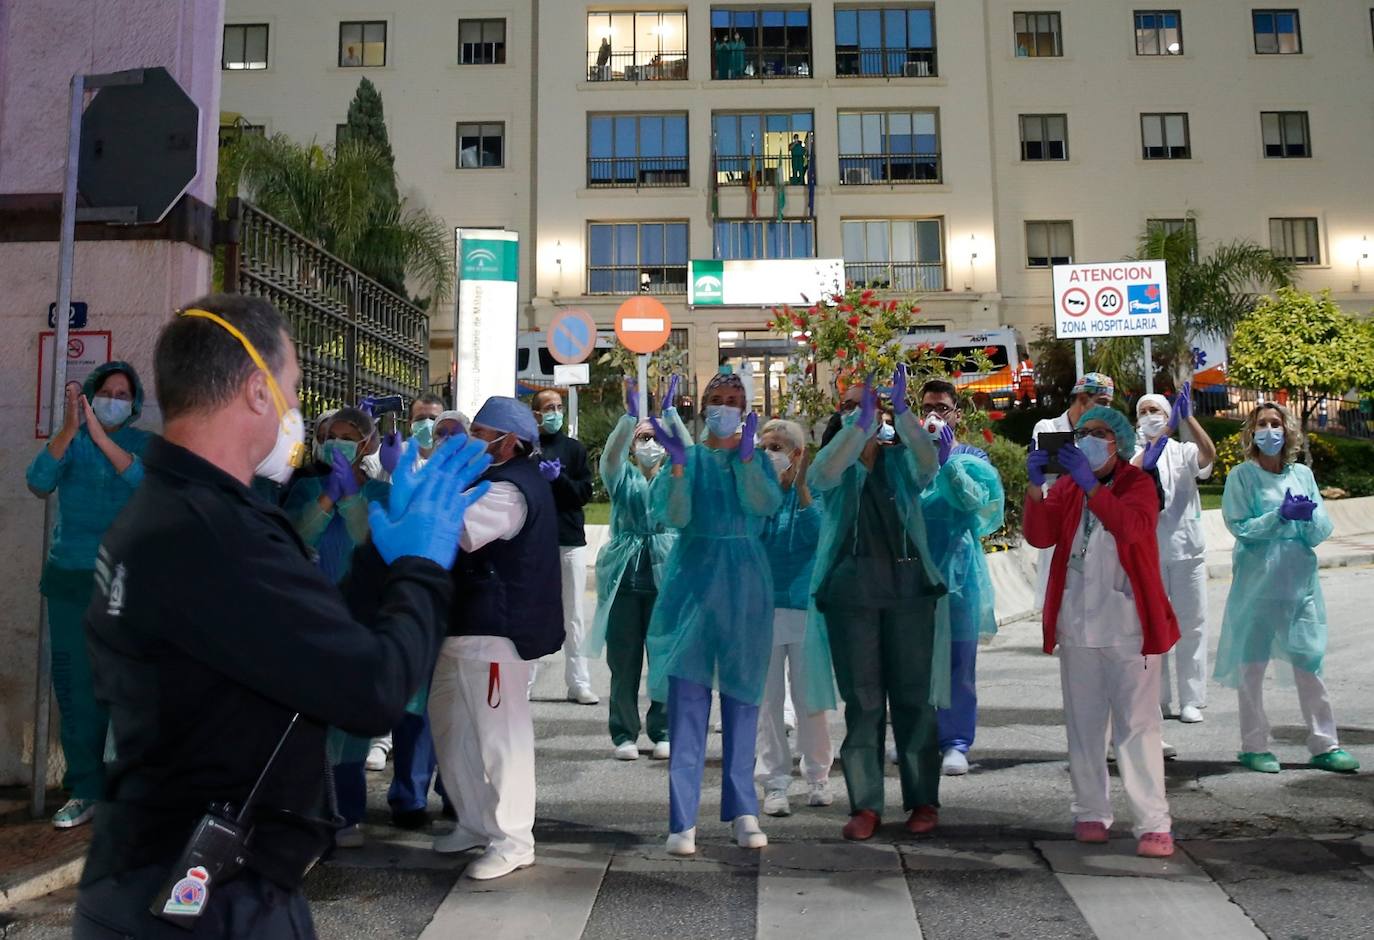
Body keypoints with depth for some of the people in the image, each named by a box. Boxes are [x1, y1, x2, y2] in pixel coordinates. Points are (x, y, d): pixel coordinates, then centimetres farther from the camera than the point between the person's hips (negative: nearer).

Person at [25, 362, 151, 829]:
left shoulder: (143, 443, 2)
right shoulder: (70, 440, 6)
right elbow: (39, 483, -11)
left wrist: (100, 435, -25)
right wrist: (69, 427, -23)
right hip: (69, 578, 2)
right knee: (74, 684, 4)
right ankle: (84, 790, 13)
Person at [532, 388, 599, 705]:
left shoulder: (575, 448, 10)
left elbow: (585, 492, 3)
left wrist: (558, 478, -11)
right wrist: (536, 476, -17)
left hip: (570, 539, 2)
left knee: (573, 615, 5)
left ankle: (578, 683, 9)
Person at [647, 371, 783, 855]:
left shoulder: (758, 459, 9)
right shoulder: (687, 458, 7)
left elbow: (765, 505, -12)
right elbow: (673, 516, -10)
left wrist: (745, 453, -21)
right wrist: (678, 463, -21)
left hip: (744, 585, 2)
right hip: (693, 580, -1)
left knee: (742, 696, 8)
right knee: (687, 698, -6)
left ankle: (743, 809, 17)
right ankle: (682, 819, -3)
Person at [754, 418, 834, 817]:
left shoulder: (811, 491, -1)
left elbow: (814, 532, -16)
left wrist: (800, 484, -22)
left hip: (805, 607, -1)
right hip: (763, 607, 2)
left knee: (809, 698, 7)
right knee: (768, 700, 5)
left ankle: (817, 776, 24)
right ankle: (775, 782, 15)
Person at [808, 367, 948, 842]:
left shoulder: (900, 460, 9)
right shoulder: (837, 468, 7)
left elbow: (928, 463, -12)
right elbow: (822, 474, -16)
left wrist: (901, 410, -23)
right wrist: (860, 421, -24)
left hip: (908, 586, 0)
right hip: (851, 591, 0)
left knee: (914, 695, 4)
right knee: (862, 700, 3)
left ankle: (923, 800, 17)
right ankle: (865, 805, 10)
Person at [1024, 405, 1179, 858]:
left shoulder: (1138, 483, 0)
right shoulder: (1066, 486, 10)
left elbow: (1134, 526, -22)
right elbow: (1040, 536, -5)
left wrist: (1090, 484, -27)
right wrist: (1035, 486, -17)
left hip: (1129, 626, -4)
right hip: (1078, 626, 4)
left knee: (1137, 723, -2)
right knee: (1084, 724, 9)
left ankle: (1153, 824, 2)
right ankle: (1091, 812, 19)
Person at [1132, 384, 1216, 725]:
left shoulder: (1183, 452, 9)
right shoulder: (1134, 453, 8)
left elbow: (1209, 453, -13)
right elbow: (1134, 471, -15)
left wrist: (1187, 417, -27)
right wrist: (1165, 433, -25)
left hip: (1186, 549, 0)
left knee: (1191, 624, 2)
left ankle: (1191, 700, 9)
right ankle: (1158, 700, 11)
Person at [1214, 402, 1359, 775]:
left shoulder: (1303, 474, 9)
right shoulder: (1242, 476, -2)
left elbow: (1323, 531, 6)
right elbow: (1238, 526, -9)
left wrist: (1310, 516, -15)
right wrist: (1280, 516, -19)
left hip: (1300, 579, 3)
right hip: (1257, 580, -3)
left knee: (1309, 660, 5)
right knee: (1252, 663, 4)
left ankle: (1324, 745, 16)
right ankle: (1254, 746, 15)